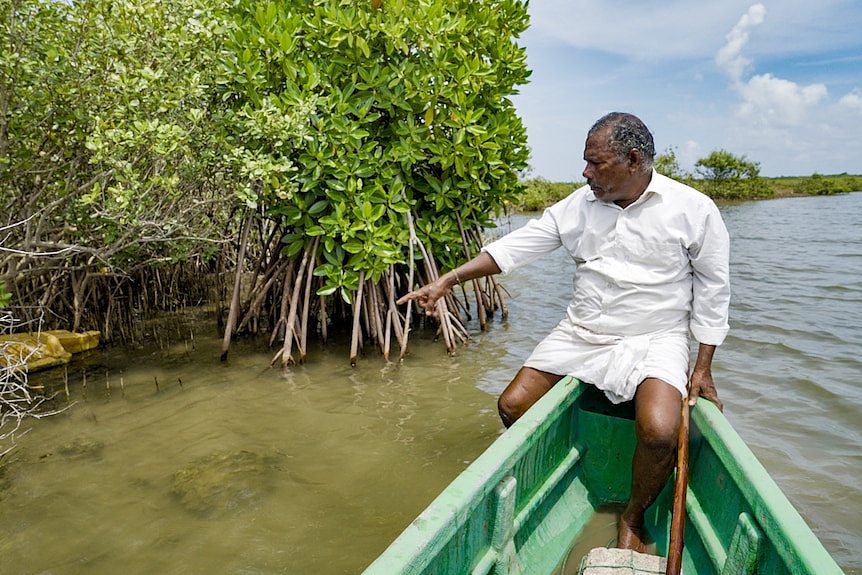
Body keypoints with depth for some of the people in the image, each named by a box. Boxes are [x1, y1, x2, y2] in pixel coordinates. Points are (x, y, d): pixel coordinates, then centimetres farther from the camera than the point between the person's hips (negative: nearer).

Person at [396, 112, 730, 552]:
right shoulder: (579, 204, 1)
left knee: (659, 430, -28)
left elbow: (712, 288, -1)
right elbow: (517, 244, -1)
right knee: (512, 407, -6)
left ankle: (633, 519, 4)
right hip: (579, 333, 4)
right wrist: (448, 280, -8)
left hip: (654, 338, -3)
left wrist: (703, 368, -4)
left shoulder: (693, 209, -8)